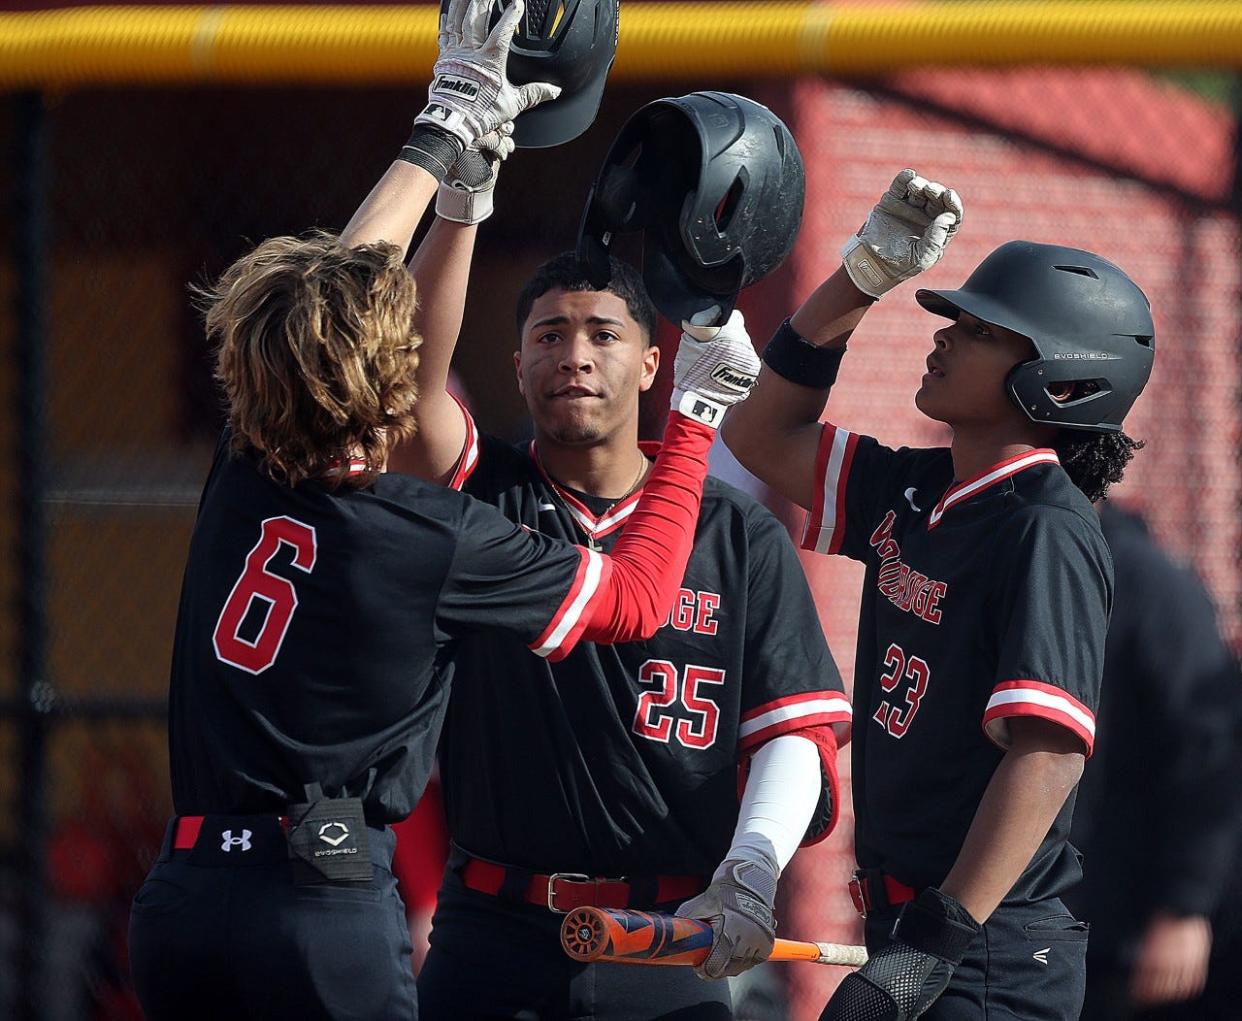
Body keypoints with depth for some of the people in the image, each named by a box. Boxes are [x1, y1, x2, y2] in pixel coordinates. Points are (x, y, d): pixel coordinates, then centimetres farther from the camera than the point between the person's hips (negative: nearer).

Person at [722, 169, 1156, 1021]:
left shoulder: (1047, 535, -13)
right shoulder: (916, 495, 12)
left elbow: (1048, 752, -23)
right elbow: (766, 439, 26)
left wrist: (937, 945, -29)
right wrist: (864, 275, 15)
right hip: (902, 918, 9)